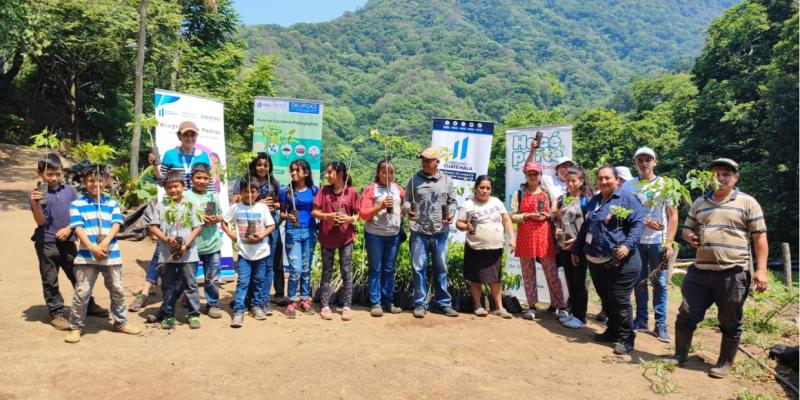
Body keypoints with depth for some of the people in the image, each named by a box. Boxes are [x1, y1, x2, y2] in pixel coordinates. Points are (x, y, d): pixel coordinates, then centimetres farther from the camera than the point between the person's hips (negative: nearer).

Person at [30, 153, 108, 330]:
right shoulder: (37, 193, -5)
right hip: (47, 243, -3)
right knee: (50, 280, 5)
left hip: (68, 240, 3)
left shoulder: (70, 190, 3)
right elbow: (40, 221, -10)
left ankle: (89, 305, 26)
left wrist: (69, 228, -8)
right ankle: (56, 313, 16)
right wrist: (35, 203, -24)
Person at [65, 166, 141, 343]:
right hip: (86, 255, -3)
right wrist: (92, 247, -20)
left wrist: (105, 243, -17)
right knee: (82, 292, -1)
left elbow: (116, 224, -1)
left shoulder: (112, 203, 9)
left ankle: (121, 322, 26)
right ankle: (76, 327, 14)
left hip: (112, 254, 3)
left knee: (118, 290, 11)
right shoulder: (77, 204, 2)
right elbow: (78, 228, -7)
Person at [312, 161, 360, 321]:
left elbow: (357, 214, 3)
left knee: (346, 272, 5)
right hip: (327, 237, 1)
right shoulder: (324, 191, 0)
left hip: (346, 237, -1)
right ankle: (325, 305, 18)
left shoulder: (352, 192, -3)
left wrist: (350, 218, -17)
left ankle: (346, 306, 15)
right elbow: (314, 212, 1)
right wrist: (327, 215, -17)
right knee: (327, 272, 9)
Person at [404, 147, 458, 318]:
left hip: (441, 232, 1)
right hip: (419, 231, -1)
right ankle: (420, 304, 13)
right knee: (419, 268, 2)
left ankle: (442, 303, 21)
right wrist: (409, 210, -14)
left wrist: (451, 215, -7)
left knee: (441, 269, 9)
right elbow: (406, 200, 6)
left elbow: (452, 201, 11)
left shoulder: (447, 181, 8)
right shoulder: (414, 179, 5)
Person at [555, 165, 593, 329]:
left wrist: (576, 240, -17)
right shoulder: (562, 199, 9)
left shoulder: (586, 200, -8)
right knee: (570, 281, 14)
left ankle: (580, 317, 11)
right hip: (564, 246, 6)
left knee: (579, 282, 1)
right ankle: (573, 312, 26)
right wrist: (557, 229, -2)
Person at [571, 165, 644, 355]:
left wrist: (628, 244, -26)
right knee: (605, 299, 16)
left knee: (619, 301, -4)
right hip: (595, 261, 7)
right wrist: (577, 249, 25)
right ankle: (613, 331, 30)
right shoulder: (594, 201, 17)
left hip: (619, 262, -7)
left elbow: (637, 224, -12)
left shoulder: (627, 199, -5)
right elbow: (585, 227, 24)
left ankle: (626, 339, 8)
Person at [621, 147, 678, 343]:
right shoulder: (628, 185, 5)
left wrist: (669, 243, -10)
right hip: (636, 241, 2)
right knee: (639, 281, 8)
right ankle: (641, 320, 18)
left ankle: (660, 324, 10)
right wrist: (645, 221, -13)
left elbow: (673, 215, -2)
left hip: (658, 242, -1)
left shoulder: (665, 184, 1)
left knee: (659, 283, 3)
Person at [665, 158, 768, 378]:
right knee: (686, 315, 8)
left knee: (730, 322, 9)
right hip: (700, 271, 4)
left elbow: (760, 237, -3)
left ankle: (725, 363, 26)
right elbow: (686, 229, 20)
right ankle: (680, 354, 25)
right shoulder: (699, 203, 13)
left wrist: (761, 269, -11)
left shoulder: (747, 202, 0)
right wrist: (689, 235, -5)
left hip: (733, 273, -4)